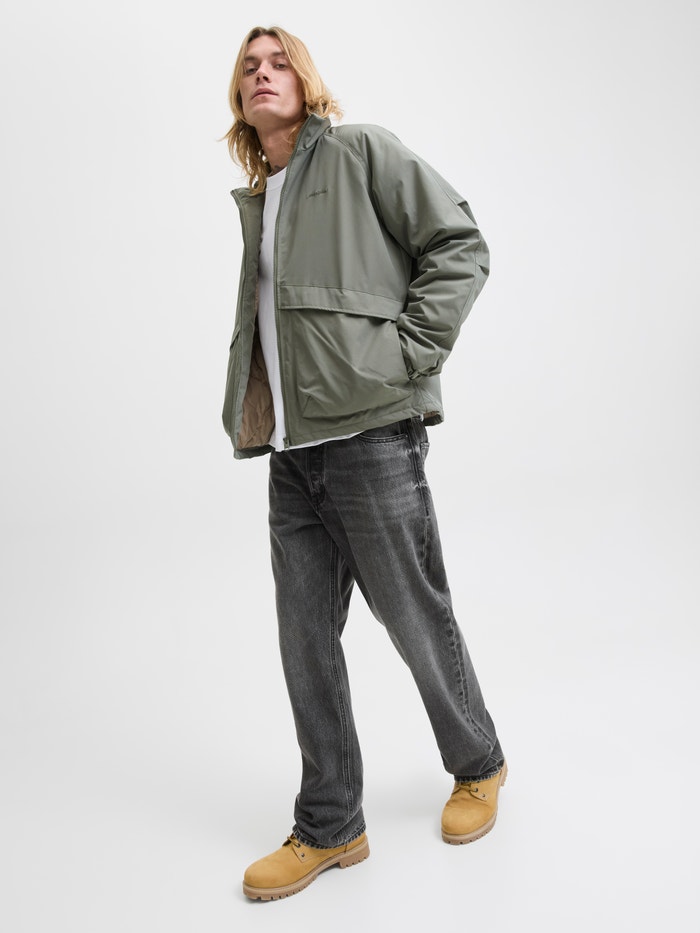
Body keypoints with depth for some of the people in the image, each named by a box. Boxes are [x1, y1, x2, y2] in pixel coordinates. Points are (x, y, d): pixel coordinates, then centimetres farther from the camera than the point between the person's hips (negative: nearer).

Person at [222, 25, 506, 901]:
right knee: (305, 641, 8)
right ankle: (329, 827, 23)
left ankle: (478, 768, 32)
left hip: (370, 434, -6)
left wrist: (404, 354, -13)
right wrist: (246, 417, 12)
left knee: (416, 622, 6)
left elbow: (460, 244, -5)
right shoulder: (255, 200, 20)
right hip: (290, 452, 6)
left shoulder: (359, 152, 2)